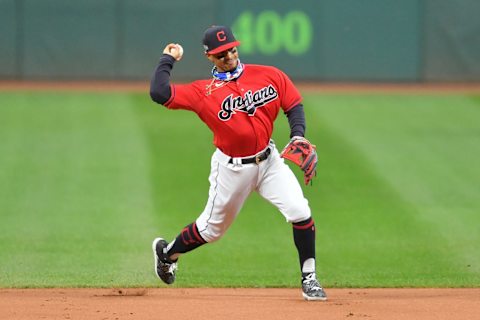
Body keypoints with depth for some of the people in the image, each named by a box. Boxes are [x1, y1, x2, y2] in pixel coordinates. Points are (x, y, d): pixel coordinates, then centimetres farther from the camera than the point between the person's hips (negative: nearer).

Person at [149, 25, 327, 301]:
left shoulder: (269, 76, -2)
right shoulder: (203, 92, -11)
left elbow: (294, 105, 4)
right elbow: (159, 93, -20)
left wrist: (298, 134, -14)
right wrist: (168, 59, -8)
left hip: (269, 161, 2)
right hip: (231, 168, -2)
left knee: (300, 212, -15)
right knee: (211, 229, 13)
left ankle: (309, 278, -1)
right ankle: (167, 252, 41)